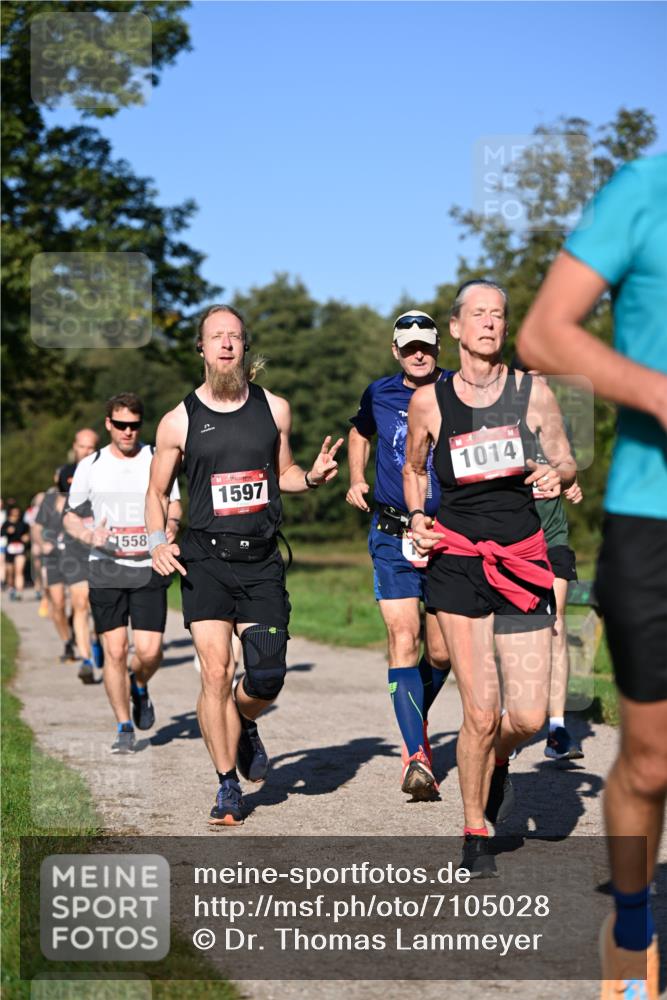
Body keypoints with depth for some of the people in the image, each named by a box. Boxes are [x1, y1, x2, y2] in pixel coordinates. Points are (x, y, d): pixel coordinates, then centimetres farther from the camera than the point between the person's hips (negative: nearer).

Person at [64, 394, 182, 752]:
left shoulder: (158, 460, 4)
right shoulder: (90, 466, 4)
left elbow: (173, 502, 15)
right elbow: (71, 515, 10)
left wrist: (171, 522, -8)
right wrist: (88, 536, -11)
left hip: (149, 569, 0)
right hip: (105, 570, 0)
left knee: (149, 651, -8)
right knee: (114, 651, -4)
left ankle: (139, 687, 27)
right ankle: (124, 728, 10)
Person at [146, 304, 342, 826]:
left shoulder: (274, 409, 7)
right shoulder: (179, 421, 1)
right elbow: (157, 492, 12)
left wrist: (313, 476, -1)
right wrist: (158, 542, -4)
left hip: (262, 561, 2)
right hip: (205, 560, -2)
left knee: (267, 679, -2)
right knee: (216, 673, -9)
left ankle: (245, 725, 34)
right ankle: (228, 786, 7)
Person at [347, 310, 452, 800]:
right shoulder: (379, 394, 6)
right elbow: (361, 434, 27)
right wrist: (356, 480, 13)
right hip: (393, 534, 0)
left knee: (441, 651, 4)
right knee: (403, 638, -15)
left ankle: (416, 723, 35)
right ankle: (418, 758, -18)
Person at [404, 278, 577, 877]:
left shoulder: (533, 393, 3)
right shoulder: (429, 401, 3)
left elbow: (569, 464, 10)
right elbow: (413, 467, 20)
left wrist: (556, 475, -13)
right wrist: (417, 518, 2)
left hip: (523, 562, 1)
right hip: (457, 562, -1)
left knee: (529, 717, -3)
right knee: (481, 712, -9)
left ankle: (497, 762, 36)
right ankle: (475, 838, 12)